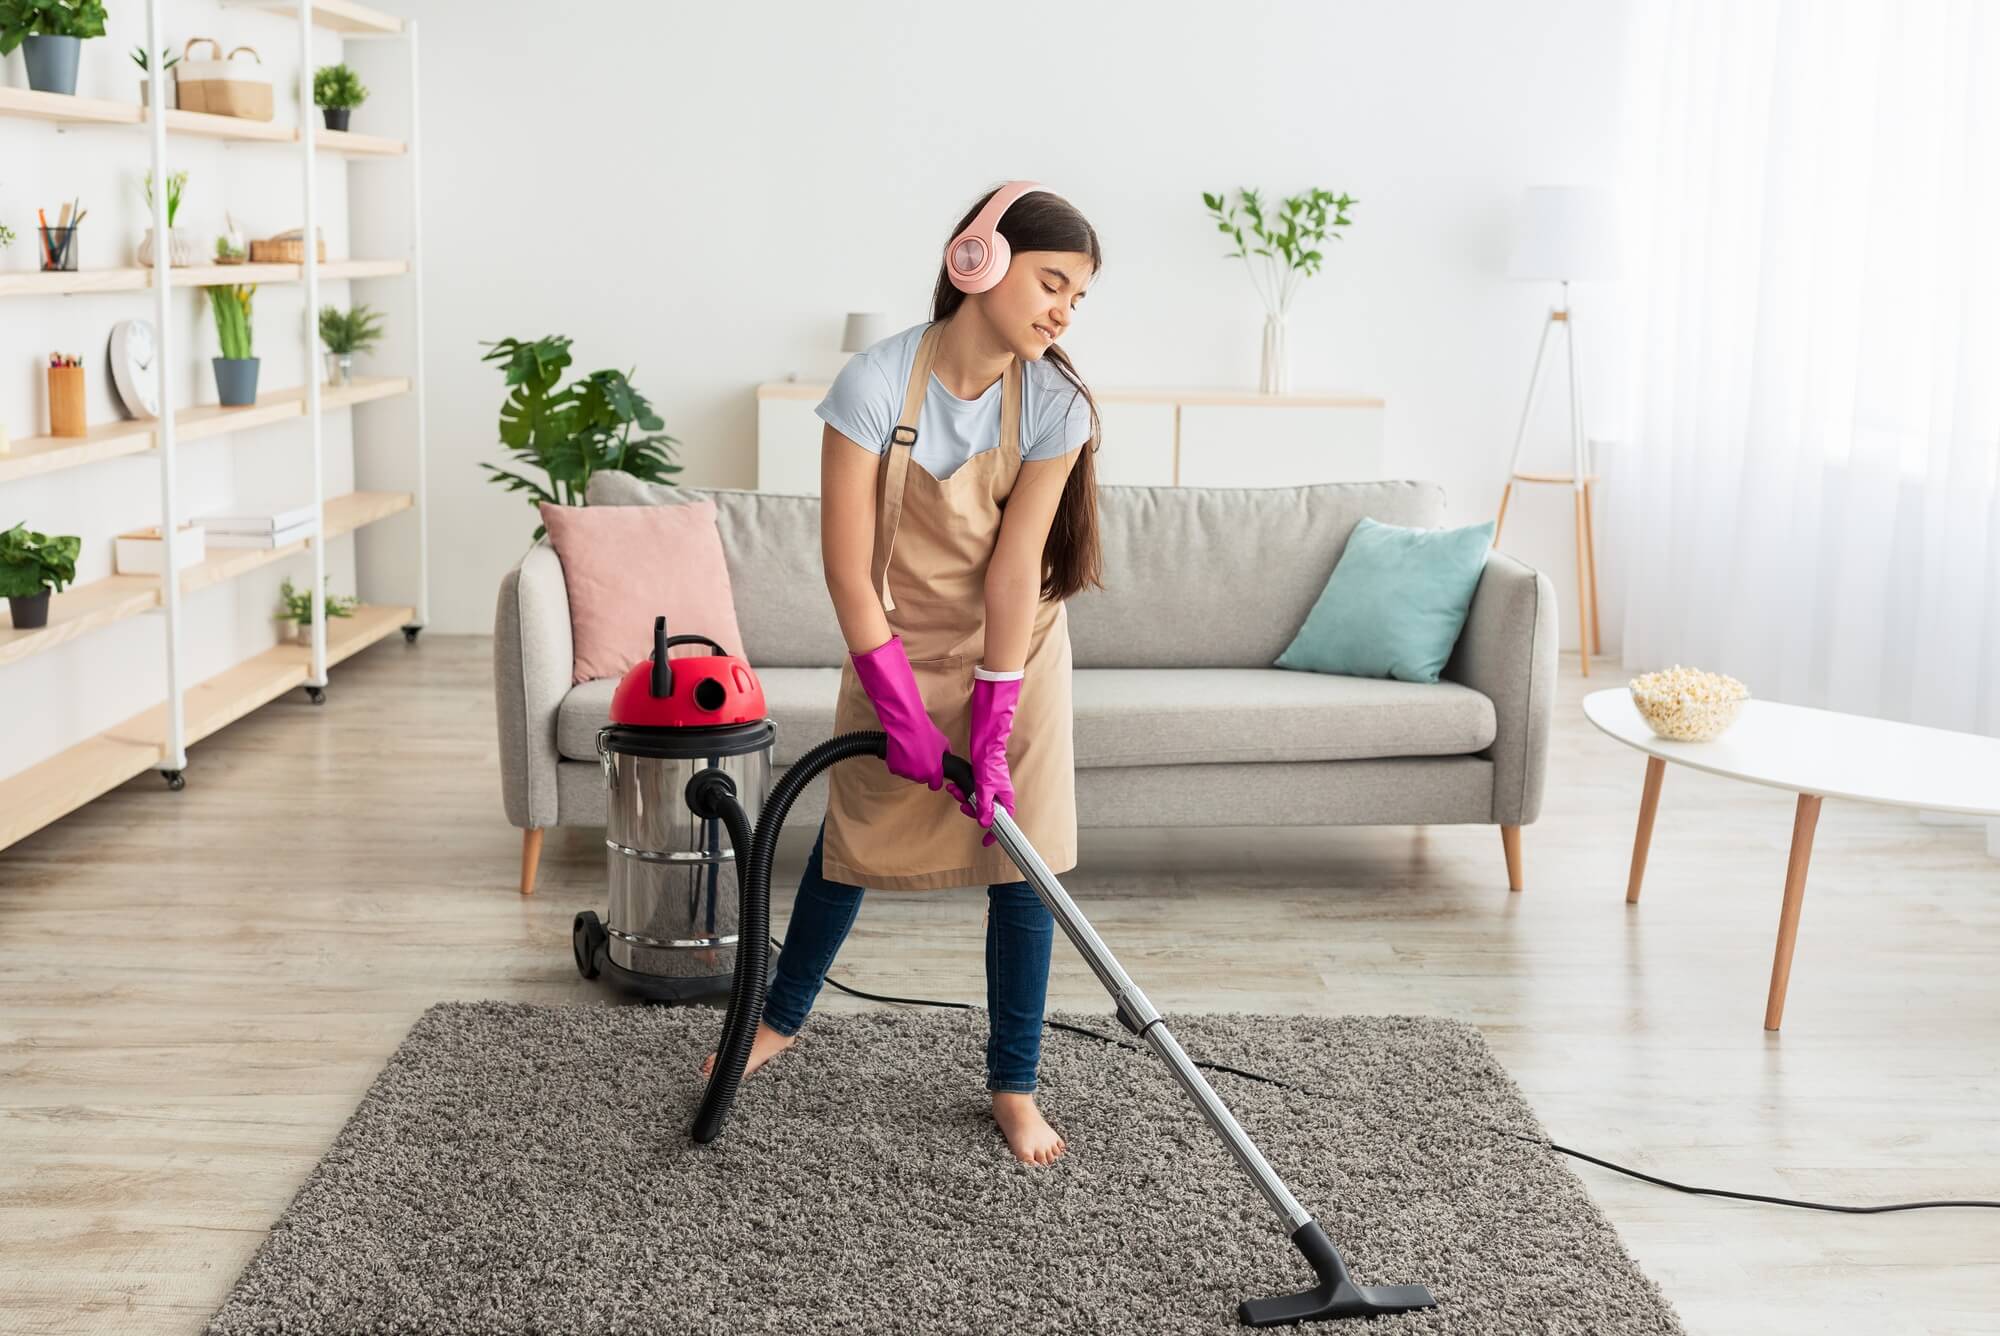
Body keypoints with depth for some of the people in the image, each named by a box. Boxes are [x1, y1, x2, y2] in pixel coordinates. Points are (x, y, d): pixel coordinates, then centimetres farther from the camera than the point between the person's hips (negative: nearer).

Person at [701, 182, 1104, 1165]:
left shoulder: (1055, 404, -19)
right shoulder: (877, 384, -25)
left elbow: (1013, 571, -19)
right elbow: (848, 568, -22)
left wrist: (989, 733, -21)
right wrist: (902, 714, -21)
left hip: (1013, 654, 1)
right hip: (896, 650, -1)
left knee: (1021, 858, -2)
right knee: (853, 836, 12)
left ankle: (1013, 1087, 12)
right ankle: (782, 1019, 36)